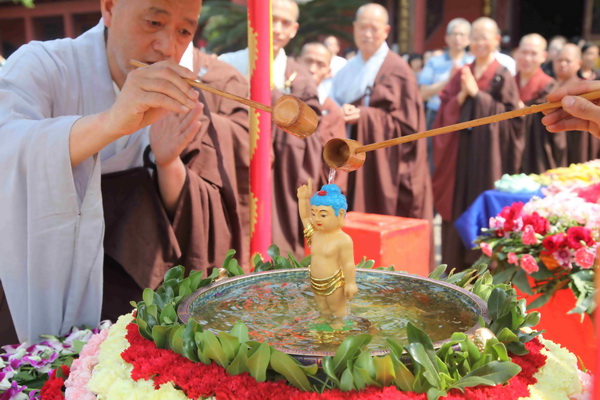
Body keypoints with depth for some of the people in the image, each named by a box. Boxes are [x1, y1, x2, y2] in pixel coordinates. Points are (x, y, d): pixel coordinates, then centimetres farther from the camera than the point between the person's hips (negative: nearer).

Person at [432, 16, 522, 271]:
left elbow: (508, 115, -10)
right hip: (459, 151, 4)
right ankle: (455, 267, 15)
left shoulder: (503, 77, -1)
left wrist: (477, 93, -12)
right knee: (457, 208, 6)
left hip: (487, 153, -4)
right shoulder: (461, 75, 12)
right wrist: (461, 95, -10)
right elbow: (445, 111, 7)